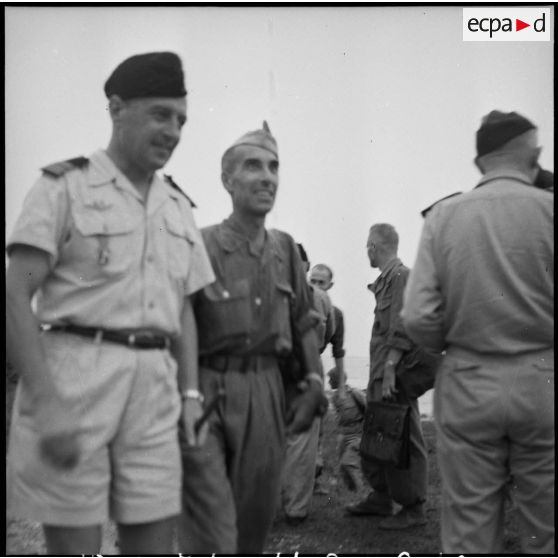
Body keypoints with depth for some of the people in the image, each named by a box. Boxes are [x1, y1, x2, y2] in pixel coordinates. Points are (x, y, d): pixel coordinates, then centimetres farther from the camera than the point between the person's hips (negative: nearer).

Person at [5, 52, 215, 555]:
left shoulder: (178, 208, 16)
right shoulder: (65, 186, -1)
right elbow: (16, 297, -9)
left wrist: (190, 392, 8)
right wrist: (47, 404, -18)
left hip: (153, 387, 5)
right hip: (71, 376, -5)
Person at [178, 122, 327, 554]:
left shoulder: (286, 249, 8)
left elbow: (304, 322, 16)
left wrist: (314, 384, 8)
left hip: (265, 395, 5)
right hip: (205, 392, -5)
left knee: (255, 521, 13)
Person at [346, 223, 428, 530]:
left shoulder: (401, 276, -11)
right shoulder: (386, 279, 18)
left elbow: (401, 330, -19)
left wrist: (390, 368, -23)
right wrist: (379, 373, 17)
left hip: (394, 373, -10)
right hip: (379, 373, 10)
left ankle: (413, 508, 6)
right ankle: (380, 497, 27)